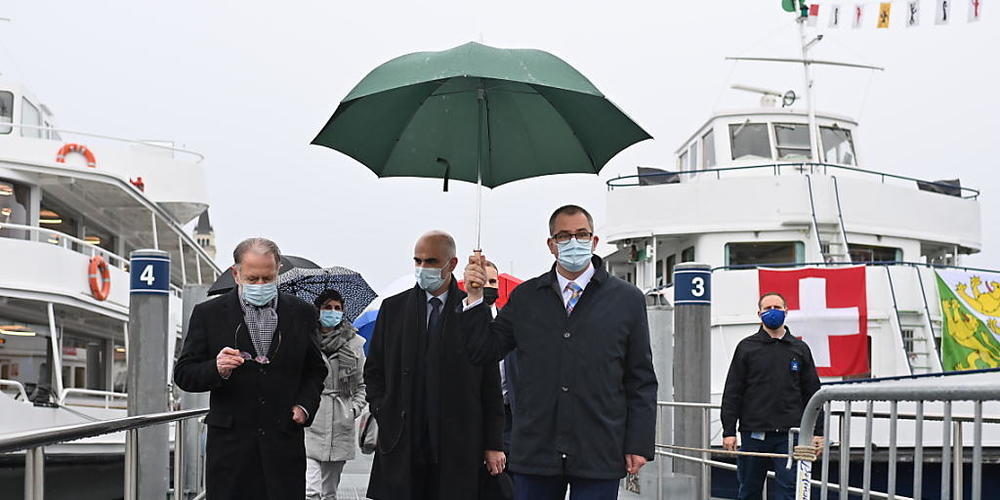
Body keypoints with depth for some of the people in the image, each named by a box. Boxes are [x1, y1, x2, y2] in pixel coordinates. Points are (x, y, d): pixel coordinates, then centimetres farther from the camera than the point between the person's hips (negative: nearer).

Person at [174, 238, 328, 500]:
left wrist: (304, 406, 2)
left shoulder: (301, 313, 8)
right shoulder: (208, 314, 2)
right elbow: (183, 374, 2)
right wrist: (216, 369, -18)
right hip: (230, 445, -1)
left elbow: (315, 370, 19)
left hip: (284, 444, 1)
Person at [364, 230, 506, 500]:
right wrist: (382, 412, 2)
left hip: (457, 448, -2)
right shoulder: (393, 308, 11)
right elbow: (373, 371, 17)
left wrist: (493, 444, 1)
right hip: (401, 444, 2)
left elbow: (491, 384, 4)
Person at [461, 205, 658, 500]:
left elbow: (641, 381, 5)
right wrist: (475, 298, -2)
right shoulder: (525, 298, 10)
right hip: (535, 453, 2)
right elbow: (484, 352, 10)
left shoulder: (627, 299, 5)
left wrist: (639, 445, -2)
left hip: (599, 455, -2)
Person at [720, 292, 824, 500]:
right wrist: (728, 431, -4)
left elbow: (812, 393, 12)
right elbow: (732, 393, 3)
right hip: (754, 433, 0)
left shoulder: (800, 349, 11)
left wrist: (818, 432, 6)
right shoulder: (746, 348, 6)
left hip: (790, 434, 1)